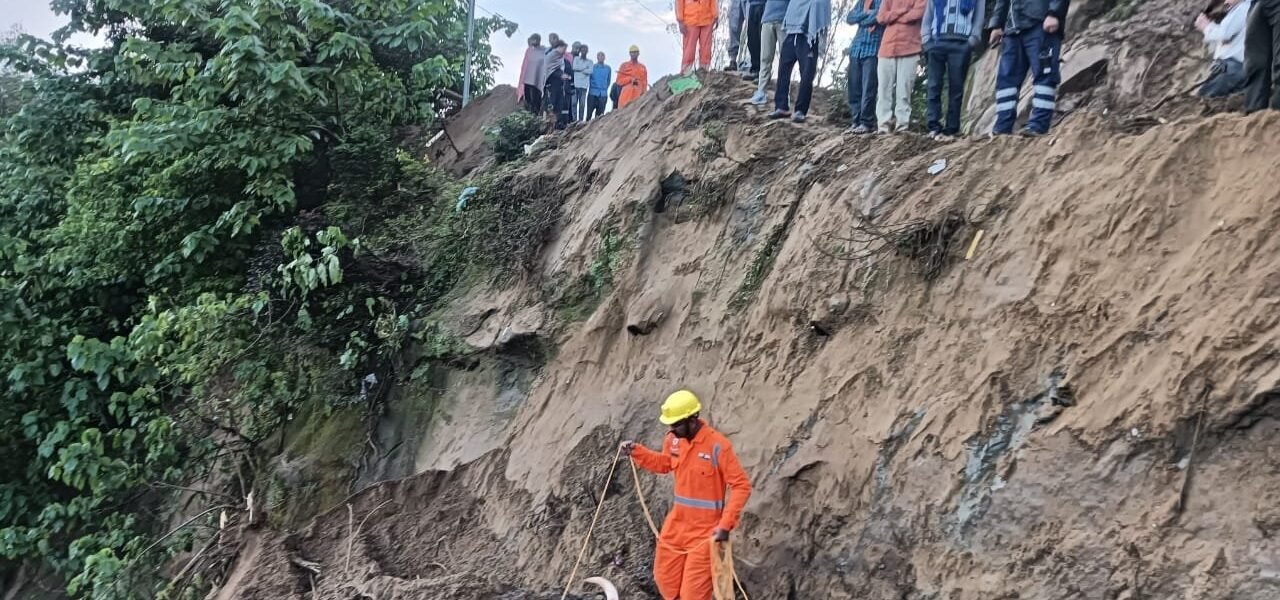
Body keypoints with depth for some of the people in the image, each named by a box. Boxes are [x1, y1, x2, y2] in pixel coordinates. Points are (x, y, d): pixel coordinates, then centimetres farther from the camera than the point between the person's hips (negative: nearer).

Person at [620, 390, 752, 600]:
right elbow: (664, 463, 19)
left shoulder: (717, 446, -23)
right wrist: (636, 451, 3)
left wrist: (725, 525, -25)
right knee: (665, 579, 17)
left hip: (704, 531, -6)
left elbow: (742, 486, -20)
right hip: (676, 524, 6)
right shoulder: (673, 440, -3)